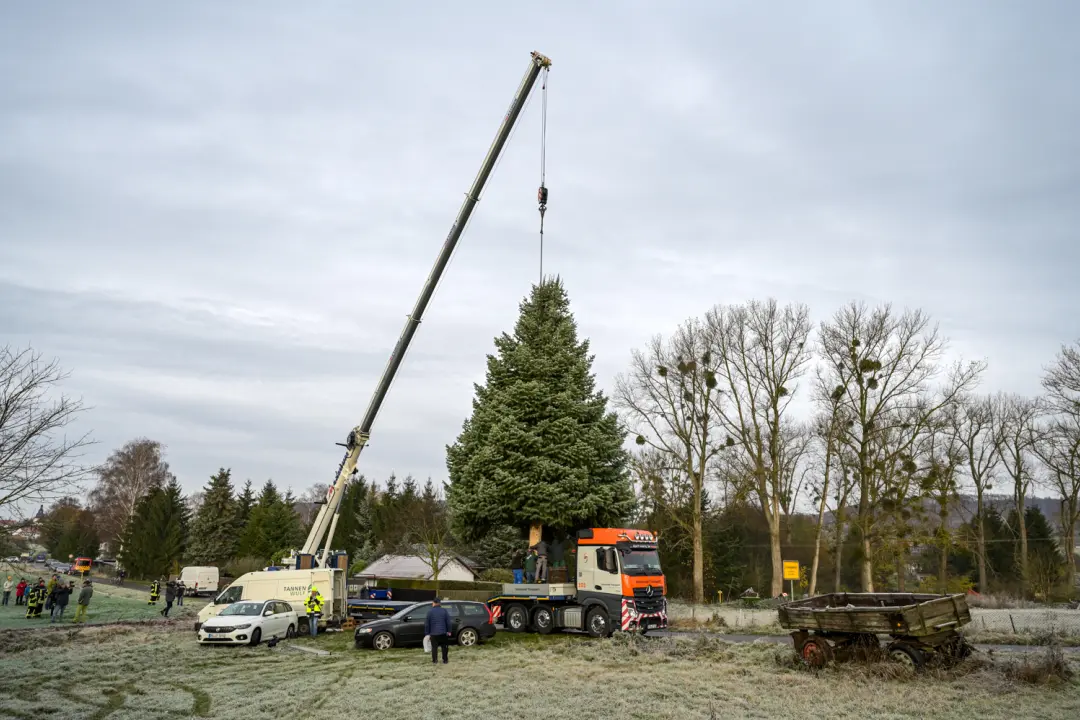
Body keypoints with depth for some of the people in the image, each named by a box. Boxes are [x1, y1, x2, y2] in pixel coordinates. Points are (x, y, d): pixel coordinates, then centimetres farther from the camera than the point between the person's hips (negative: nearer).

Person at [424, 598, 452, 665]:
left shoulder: (430, 612, -5)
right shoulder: (444, 610, -2)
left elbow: (426, 624, -3)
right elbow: (448, 621, -1)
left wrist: (427, 633, 5)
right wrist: (448, 631, 7)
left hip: (433, 633, -1)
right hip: (443, 632, 1)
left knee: (434, 647, 9)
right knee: (444, 646, 11)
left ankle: (434, 660, 10)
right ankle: (445, 660, 13)